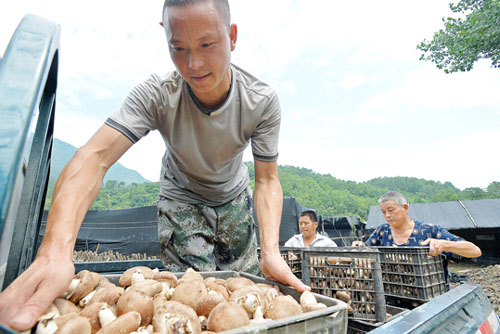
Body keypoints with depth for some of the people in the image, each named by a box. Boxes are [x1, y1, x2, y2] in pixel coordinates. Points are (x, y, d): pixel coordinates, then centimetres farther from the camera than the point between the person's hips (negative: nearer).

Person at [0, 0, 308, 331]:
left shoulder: (262, 101, -25)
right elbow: (95, 157, -39)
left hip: (234, 198, 3)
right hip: (181, 199, -2)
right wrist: (55, 250, -55)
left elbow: (267, 180, -24)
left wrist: (271, 251, -38)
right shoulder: (156, 95, -28)